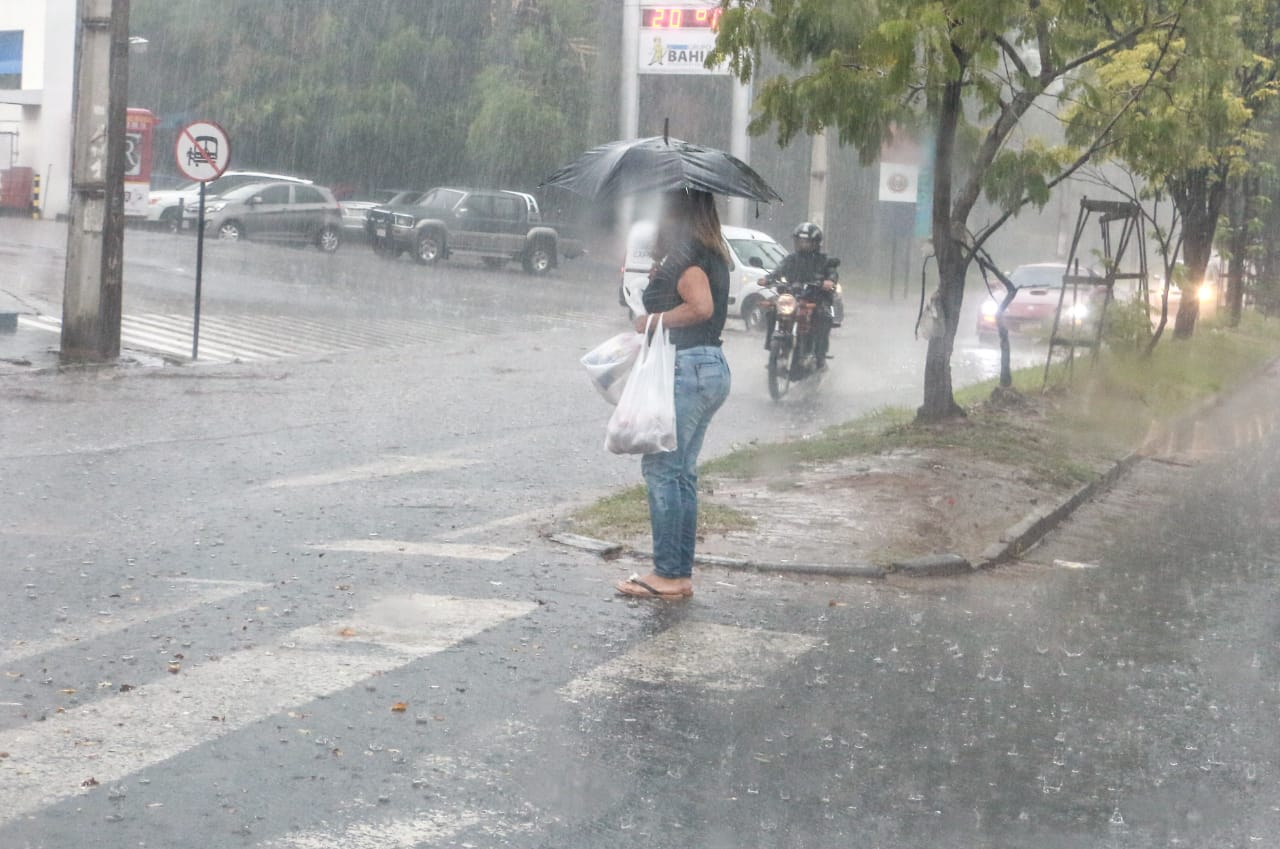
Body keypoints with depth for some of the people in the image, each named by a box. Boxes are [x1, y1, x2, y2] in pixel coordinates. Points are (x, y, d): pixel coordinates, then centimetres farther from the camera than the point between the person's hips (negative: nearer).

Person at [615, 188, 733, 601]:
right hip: (713, 367, 10)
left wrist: (653, 319, -14)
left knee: (661, 469, -5)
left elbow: (701, 306, -26)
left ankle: (668, 574, -3)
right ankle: (681, 573, 16)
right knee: (682, 473, 13)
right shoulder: (713, 254, 16)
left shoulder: (684, 254, -14)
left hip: (686, 367, -10)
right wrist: (658, 277, 13)